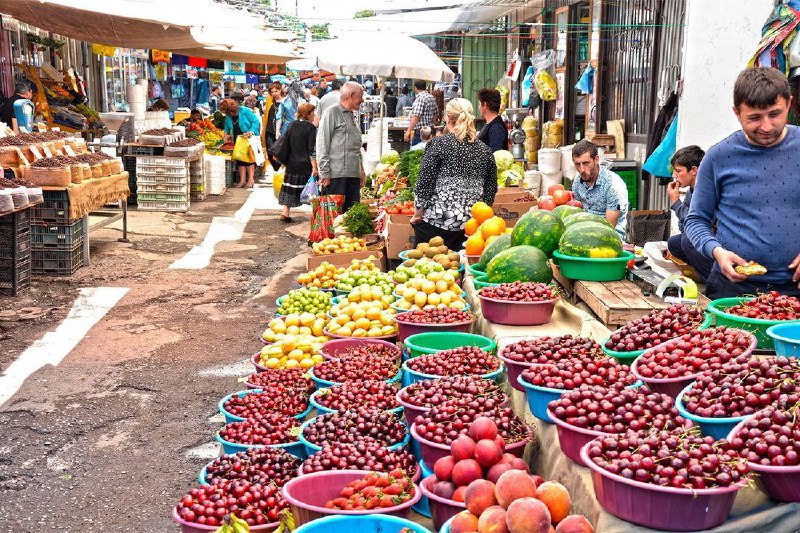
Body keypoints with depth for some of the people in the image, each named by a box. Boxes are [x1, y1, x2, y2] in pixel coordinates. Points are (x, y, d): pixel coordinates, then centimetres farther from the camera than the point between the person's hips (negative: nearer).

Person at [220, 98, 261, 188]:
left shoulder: (245, 111, -15)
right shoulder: (228, 116, 5)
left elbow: (256, 121, -15)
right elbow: (227, 128, 19)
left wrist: (251, 132, -25)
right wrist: (226, 134, 3)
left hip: (249, 138, -6)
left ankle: (250, 180, -3)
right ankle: (242, 180, 5)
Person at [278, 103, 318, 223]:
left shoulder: (292, 125, 7)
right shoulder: (311, 128, -9)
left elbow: (285, 143, 12)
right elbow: (312, 149, -13)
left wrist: (285, 160, 20)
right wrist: (314, 167, -14)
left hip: (292, 163, 5)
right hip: (305, 164, -5)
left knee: (290, 187, 8)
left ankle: (285, 213, 4)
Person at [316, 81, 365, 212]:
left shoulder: (352, 116, 22)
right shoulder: (332, 113, -3)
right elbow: (322, 145, -8)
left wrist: (361, 170, 19)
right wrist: (324, 173, -13)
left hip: (353, 174, 8)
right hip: (336, 174, -8)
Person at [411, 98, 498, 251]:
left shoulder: (439, 144, -6)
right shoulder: (485, 150, 7)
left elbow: (425, 182, -7)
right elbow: (491, 188, 12)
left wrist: (418, 213, 2)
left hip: (438, 221, -4)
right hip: (472, 224, 5)